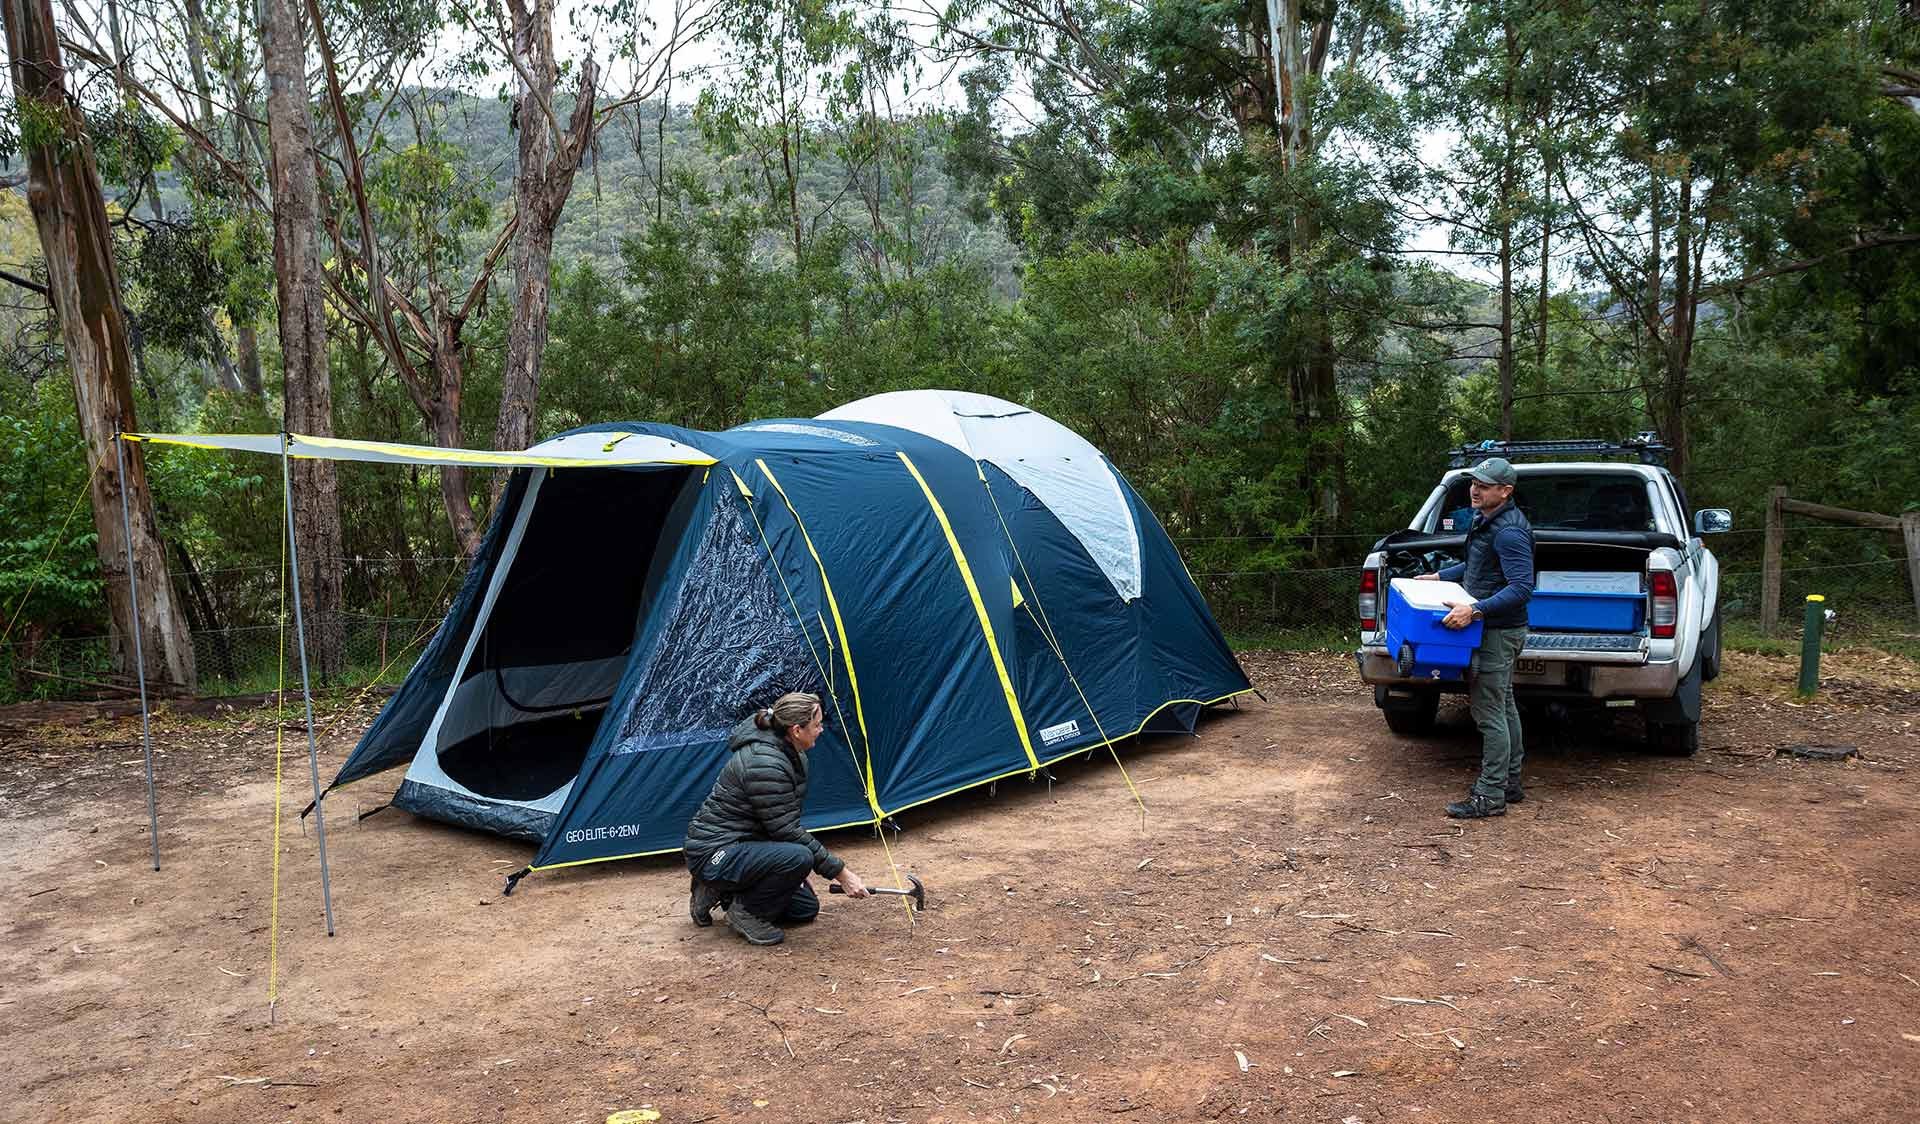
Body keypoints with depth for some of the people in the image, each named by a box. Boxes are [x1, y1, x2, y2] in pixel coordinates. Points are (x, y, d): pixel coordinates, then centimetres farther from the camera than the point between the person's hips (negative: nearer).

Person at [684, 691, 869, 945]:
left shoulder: (788, 752, 3)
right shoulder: (764, 763, -28)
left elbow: (785, 823, 13)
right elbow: (787, 831, -25)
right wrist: (840, 872, -20)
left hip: (741, 844, 10)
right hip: (715, 855, -10)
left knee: (806, 908, 12)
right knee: (799, 857, -31)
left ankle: (721, 892, 14)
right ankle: (745, 912, -9)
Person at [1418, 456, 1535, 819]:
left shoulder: (1509, 532, -22)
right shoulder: (1486, 521, 12)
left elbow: (1521, 588, -28)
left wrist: (1475, 610, -34)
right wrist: (1439, 577, 20)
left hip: (1499, 632, -11)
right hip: (1495, 629, 11)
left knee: (1489, 711, -8)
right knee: (1503, 707, 18)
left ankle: (1490, 795, -3)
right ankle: (1510, 783, 29)